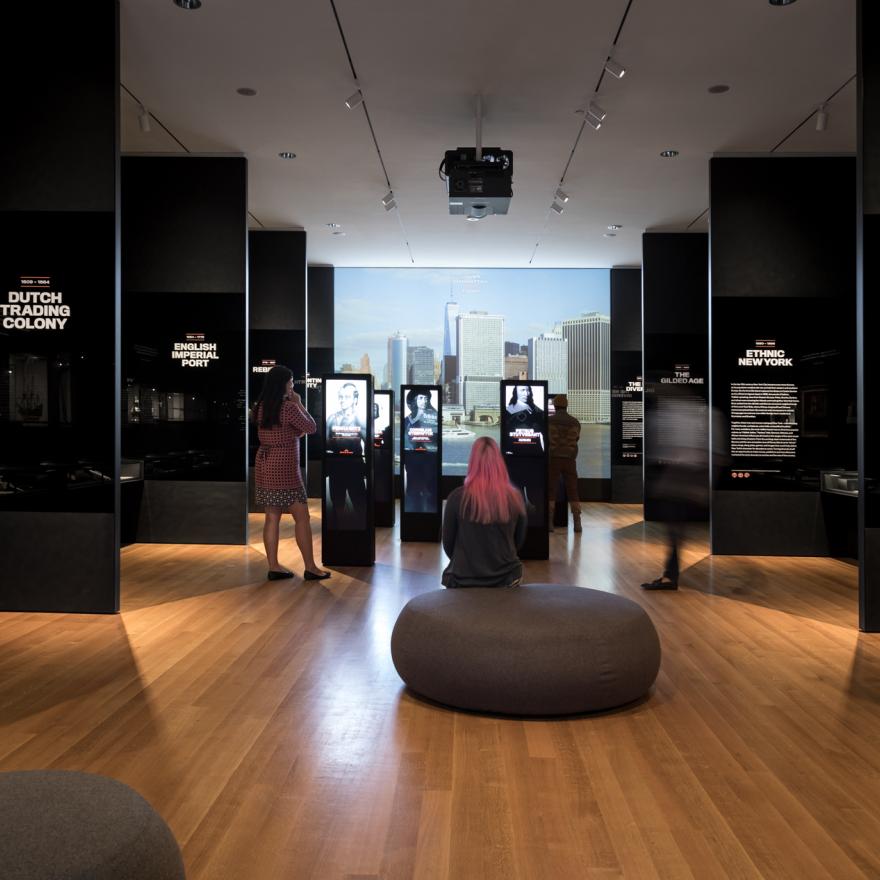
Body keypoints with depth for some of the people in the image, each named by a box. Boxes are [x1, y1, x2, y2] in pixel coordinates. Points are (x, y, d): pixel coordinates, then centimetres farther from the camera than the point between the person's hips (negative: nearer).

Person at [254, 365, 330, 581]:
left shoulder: (261, 407, 7)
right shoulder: (289, 408, -16)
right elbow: (311, 428, -3)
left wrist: (297, 433, 15)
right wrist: (299, 403, 2)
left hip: (265, 466, 8)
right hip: (284, 469, -7)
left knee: (272, 517, 10)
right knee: (302, 517, 1)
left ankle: (273, 567, 13)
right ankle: (310, 568, 6)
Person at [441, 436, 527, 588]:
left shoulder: (458, 497, -13)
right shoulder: (514, 497, -8)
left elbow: (448, 543, -2)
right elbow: (519, 541, 6)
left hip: (464, 581, -2)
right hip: (507, 579, 2)